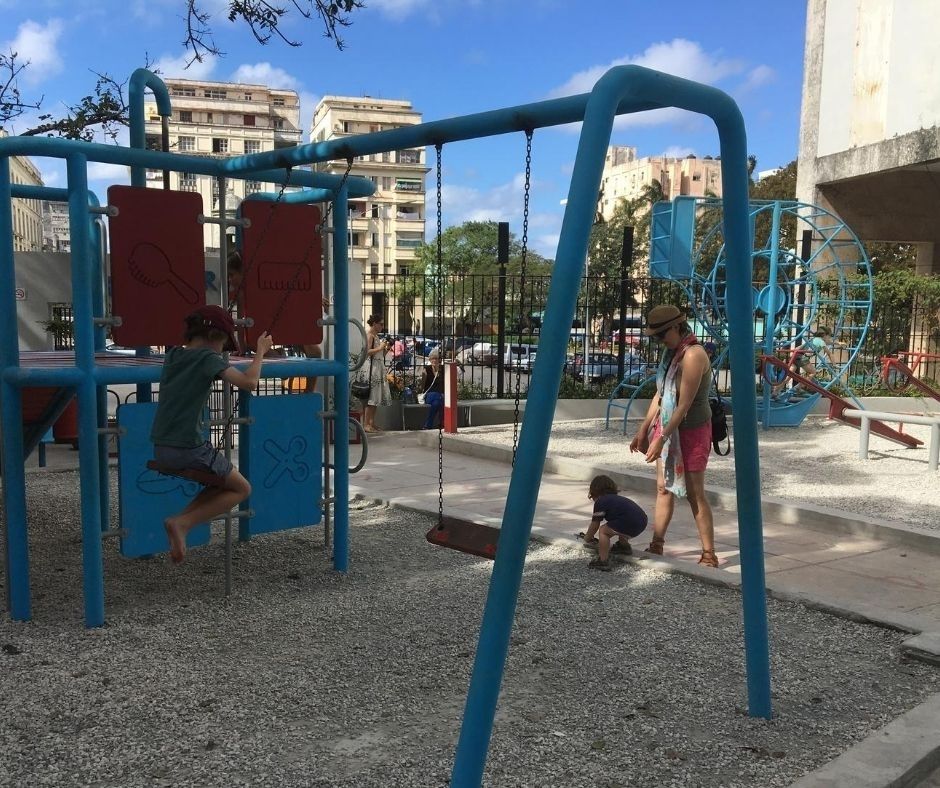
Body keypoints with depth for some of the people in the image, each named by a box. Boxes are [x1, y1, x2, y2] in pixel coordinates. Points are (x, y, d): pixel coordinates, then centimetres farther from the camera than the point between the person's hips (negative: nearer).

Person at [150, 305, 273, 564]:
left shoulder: (172, 355, 12)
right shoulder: (208, 358, -10)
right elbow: (249, 382, -20)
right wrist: (260, 352, -6)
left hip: (160, 449, 8)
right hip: (188, 450, -8)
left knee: (224, 482, 25)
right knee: (241, 489, 10)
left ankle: (182, 520, 5)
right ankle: (182, 523, -6)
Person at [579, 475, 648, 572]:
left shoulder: (600, 502, 5)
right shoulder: (618, 498, 31)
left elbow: (594, 525, 7)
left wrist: (587, 538, 25)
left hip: (632, 525, -9)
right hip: (643, 521, 9)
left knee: (603, 530, -1)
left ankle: (603, 562, -7)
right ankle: (624, 545, 46)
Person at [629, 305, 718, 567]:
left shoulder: (693, 355, -21)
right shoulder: (672, 352, 7)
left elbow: (684, 405, -24)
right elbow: (660, 394, 13)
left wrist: (661, 439, -22)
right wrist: (644, 430, 13)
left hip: (692, 431, -8)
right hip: (668, 429, 8)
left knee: (694, 494, -3)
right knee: (664, 488, 11)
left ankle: (709, 555, 6)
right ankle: (656, 547, 20)